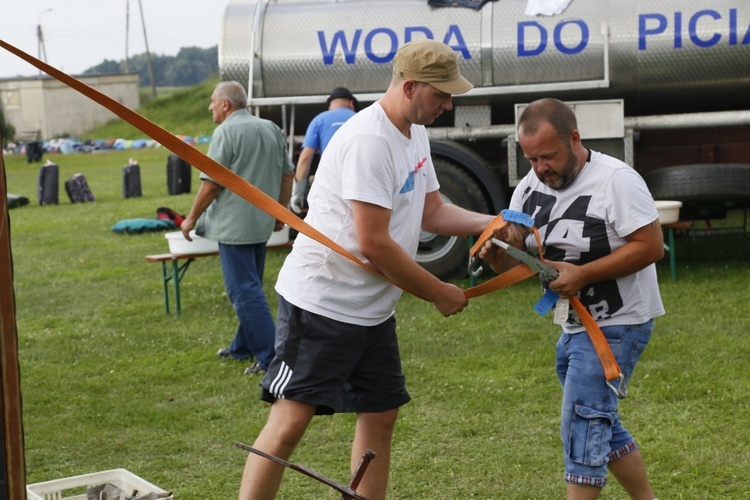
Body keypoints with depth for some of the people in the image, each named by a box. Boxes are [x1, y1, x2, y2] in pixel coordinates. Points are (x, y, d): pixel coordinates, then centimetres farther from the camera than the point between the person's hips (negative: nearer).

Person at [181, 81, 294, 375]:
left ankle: (270, 356, -9)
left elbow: (210, 184, -15)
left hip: (234, 226, -8)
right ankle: (243, 346, 27)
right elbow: (287, 175, 12)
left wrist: (192, 219, -4)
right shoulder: (271, 129, 9)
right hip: (263, 224, 8)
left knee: (244, 291, -6)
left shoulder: (227, 132, -13)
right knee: (250, 287, 18)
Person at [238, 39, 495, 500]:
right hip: (321, 302, -9)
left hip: (373, 309, 10)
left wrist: (492, 223, 1)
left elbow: (432, 212, 18)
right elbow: (373, 243, -24)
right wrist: (438, 293, -13)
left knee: (381, 415, 12)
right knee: (290, 422, -10)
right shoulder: (369, 140, -21)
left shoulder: (415, 134, 10)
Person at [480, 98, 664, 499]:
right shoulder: (531, 187, 3)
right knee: (599, 423, 18)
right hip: (575, 325, 9)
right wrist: (497, 251, -21)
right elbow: (514, 260, 4)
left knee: (584, 420, -14)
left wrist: (582, 274, -27)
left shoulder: (616, 180, -18)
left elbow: (651, 246, -22)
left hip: (619, 322, -8)